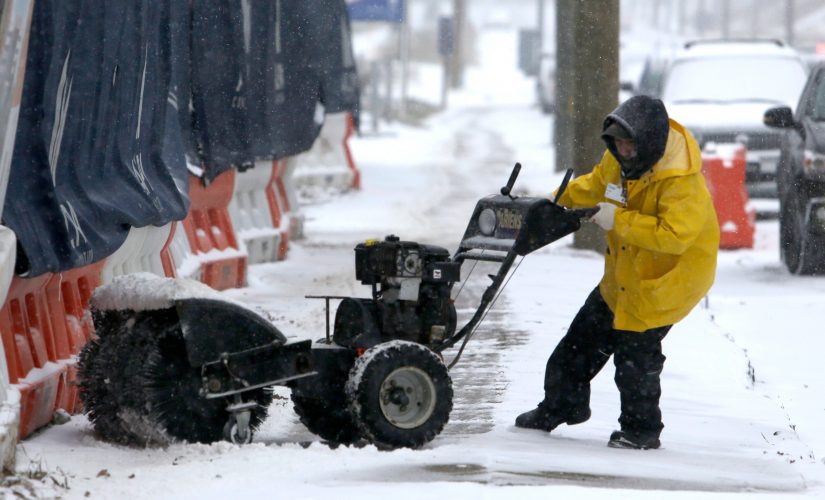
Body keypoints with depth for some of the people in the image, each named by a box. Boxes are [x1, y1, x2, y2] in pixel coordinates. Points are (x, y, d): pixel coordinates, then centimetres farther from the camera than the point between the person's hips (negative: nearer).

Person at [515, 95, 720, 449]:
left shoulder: (682, 182, -31)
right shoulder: (619, 159, -4)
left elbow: (674, 235, -38)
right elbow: (595, 185, 16)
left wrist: (619, 220, -36)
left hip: (666, 277, -9)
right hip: (624, 271, 9)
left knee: (636, 352, -4)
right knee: (586, 334, 16)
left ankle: (642, 430, 15)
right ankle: (560, 406, 34)